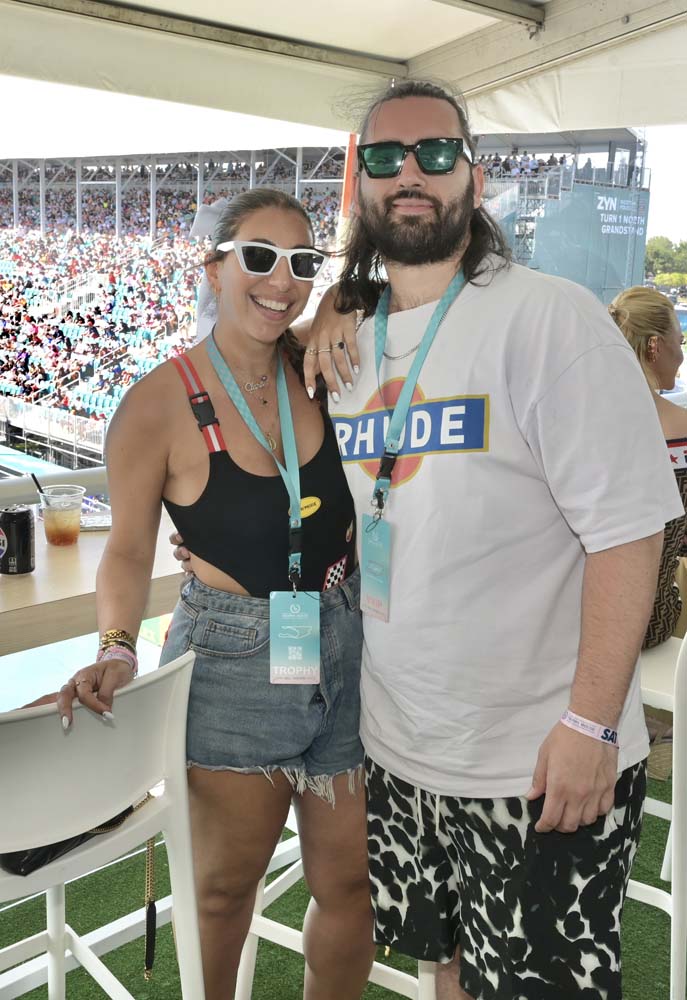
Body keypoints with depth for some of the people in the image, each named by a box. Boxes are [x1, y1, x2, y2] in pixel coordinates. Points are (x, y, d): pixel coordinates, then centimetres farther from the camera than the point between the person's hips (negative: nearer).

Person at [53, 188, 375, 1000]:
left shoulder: (320, 371, -1)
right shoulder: (161, 402, -12)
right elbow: (129, 548, -4)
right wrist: (118, 647, -17)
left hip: (345, 654, 4)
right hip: (231, 666, -4)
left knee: (353, 883, 15)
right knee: (224, 888, 16)